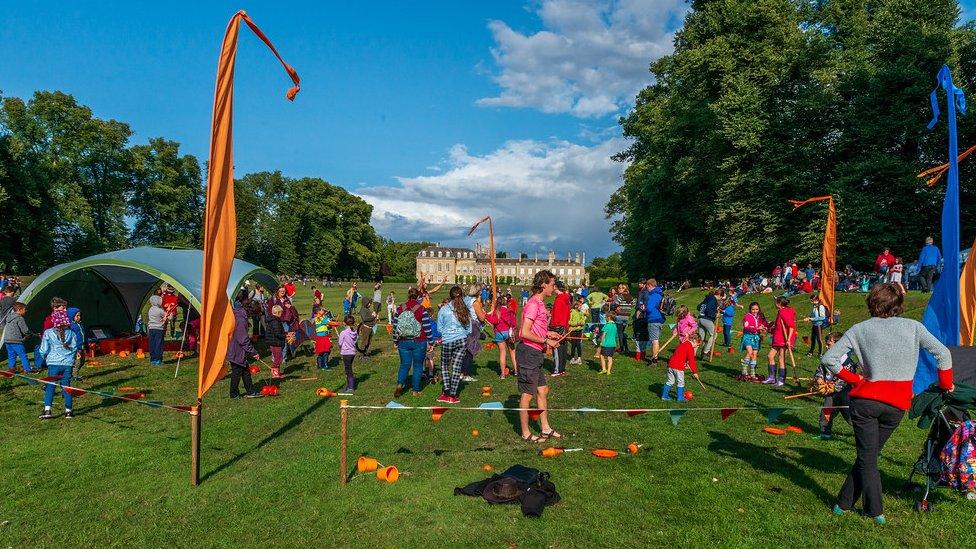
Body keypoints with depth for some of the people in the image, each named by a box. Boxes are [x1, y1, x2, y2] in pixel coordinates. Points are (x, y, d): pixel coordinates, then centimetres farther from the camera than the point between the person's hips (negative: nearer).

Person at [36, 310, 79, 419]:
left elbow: (43, 350, 0)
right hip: (68, 363, 2)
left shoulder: (48, 333, -3)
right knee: (66, 386, 7)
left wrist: (45, 357, 20)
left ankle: (47, 410, -1)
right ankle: (68, 411, 8)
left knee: (50, 386, 5)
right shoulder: (71, 333, 2)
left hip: (53, 362, -2)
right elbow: (75, 348, 7)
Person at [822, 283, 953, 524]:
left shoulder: (860, 329, 1)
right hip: (897, 405, 2)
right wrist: (946, 385, 13)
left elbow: (828, 358, -5)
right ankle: (845, 502, 18)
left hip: (866, 399, -2)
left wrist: (853, 378, 4)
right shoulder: (912, 327, 2)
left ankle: (875, 511, 8)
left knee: (867, 457, 9)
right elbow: (943, 354, 0)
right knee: (870, 455, 13)